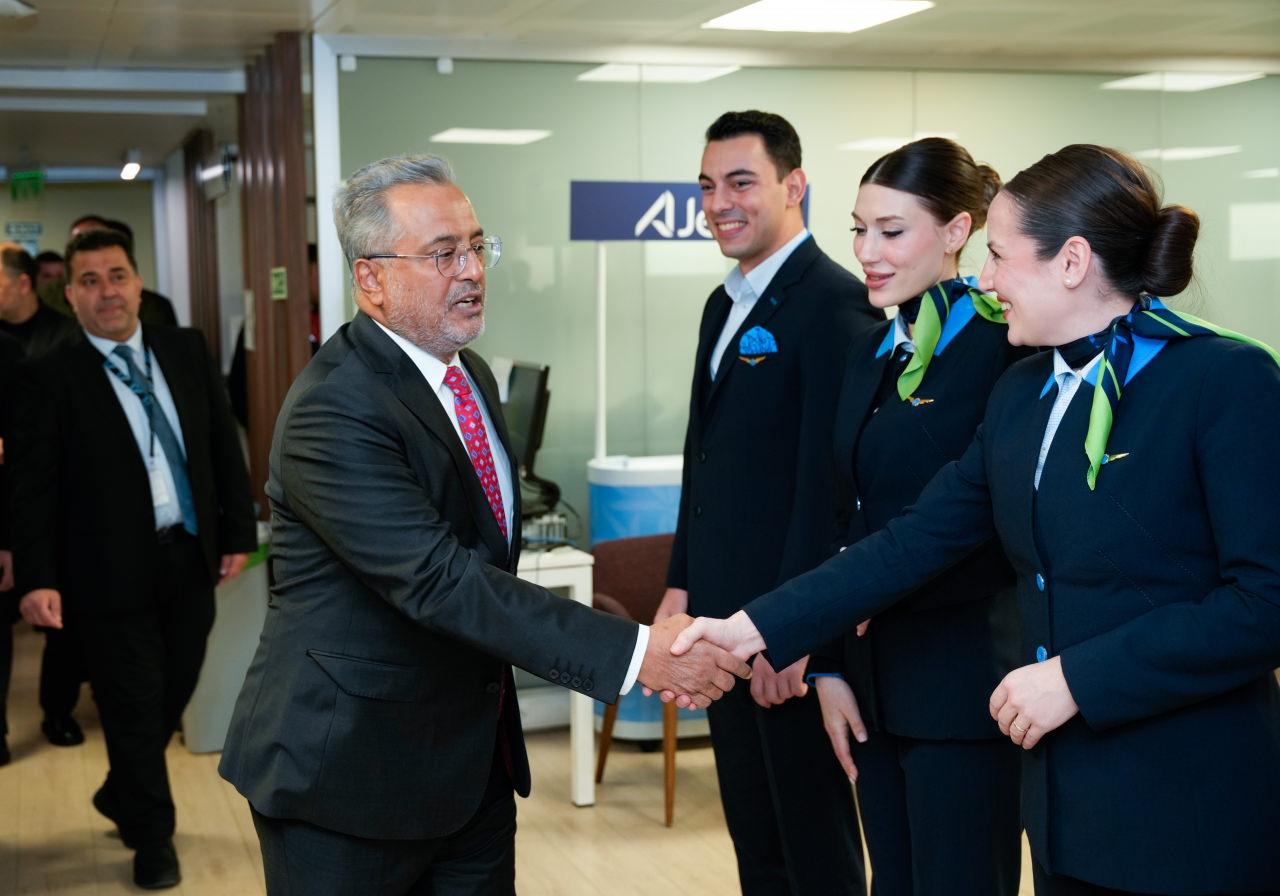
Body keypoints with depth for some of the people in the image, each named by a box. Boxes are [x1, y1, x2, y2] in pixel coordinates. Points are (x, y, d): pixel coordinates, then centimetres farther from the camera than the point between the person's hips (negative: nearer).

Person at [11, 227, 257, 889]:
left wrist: (238, 532, 5)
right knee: (133, 709, 6)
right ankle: (153, 840, 25)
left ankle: (120, 796, 43)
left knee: (173, 694, 17)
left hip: (192, 560, 5)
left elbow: (223, 445, 8)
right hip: (112, 573, -4)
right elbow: (32, 484, -10)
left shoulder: (187, 350, 5)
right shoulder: (53, 375, -8)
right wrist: (36, 579, -17)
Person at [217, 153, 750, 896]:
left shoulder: (472, 376, 8)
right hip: (352, 778, -8)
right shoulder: (332, 412, -21)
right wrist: (635, 653, -34)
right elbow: (438, 580, -30)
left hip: (473, 765, 8)